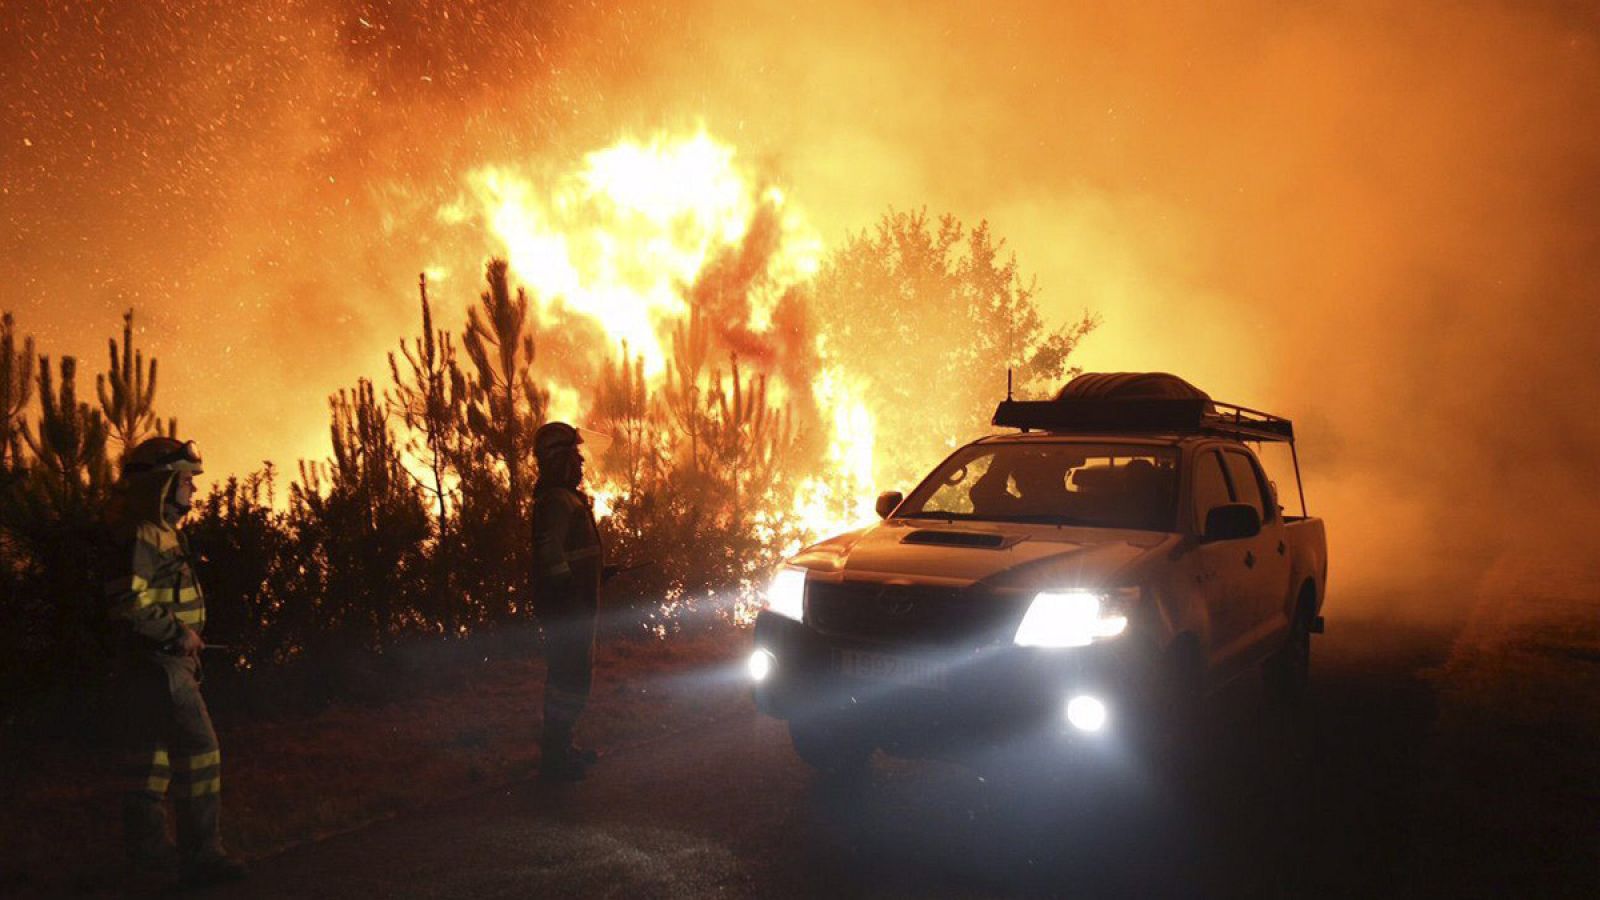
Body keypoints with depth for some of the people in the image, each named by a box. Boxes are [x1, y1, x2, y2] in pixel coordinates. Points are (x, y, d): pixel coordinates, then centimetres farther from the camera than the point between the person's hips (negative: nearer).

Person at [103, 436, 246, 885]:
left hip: (166, 663, 11)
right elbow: (127, 598, -27)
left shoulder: (163, 532, 16)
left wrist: (185, 641, 16)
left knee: (159, 754, 17)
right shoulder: (142, 535, -16)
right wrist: (177, 634, -19)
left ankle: (147, 845, 26)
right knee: (198, 751, -9)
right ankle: (200, 853, -5)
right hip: (156, 663, -11)